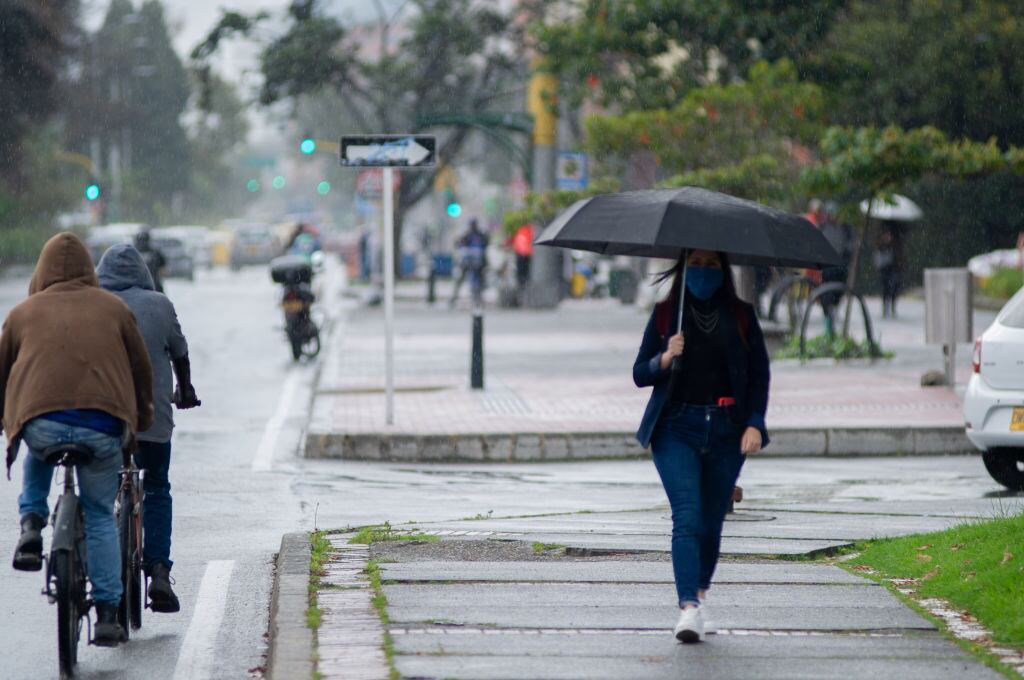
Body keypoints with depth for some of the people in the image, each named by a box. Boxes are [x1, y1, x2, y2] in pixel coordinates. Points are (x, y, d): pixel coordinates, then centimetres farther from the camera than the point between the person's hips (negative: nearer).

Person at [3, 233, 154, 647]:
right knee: (100, 517, 16)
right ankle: (107, 615, 10)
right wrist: (143, 419, 41)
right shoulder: (113, 308, 18)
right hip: (103, 426, 0)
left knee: (38, 457, 36)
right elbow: (141, 370, 25)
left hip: (40, 422, 0)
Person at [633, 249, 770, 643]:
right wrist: (665, 359, -16)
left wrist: (754, 424, -4)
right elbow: (640, 374, 5)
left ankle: (699, 593, 25)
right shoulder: (665, 314, 5)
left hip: (726, 431, 2)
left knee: (711, 520, 5)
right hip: (677, 427, -2)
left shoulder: (741, 316, 7)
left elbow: (760, 373, 8)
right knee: (687, 516, -16)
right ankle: (689, 609, -26)